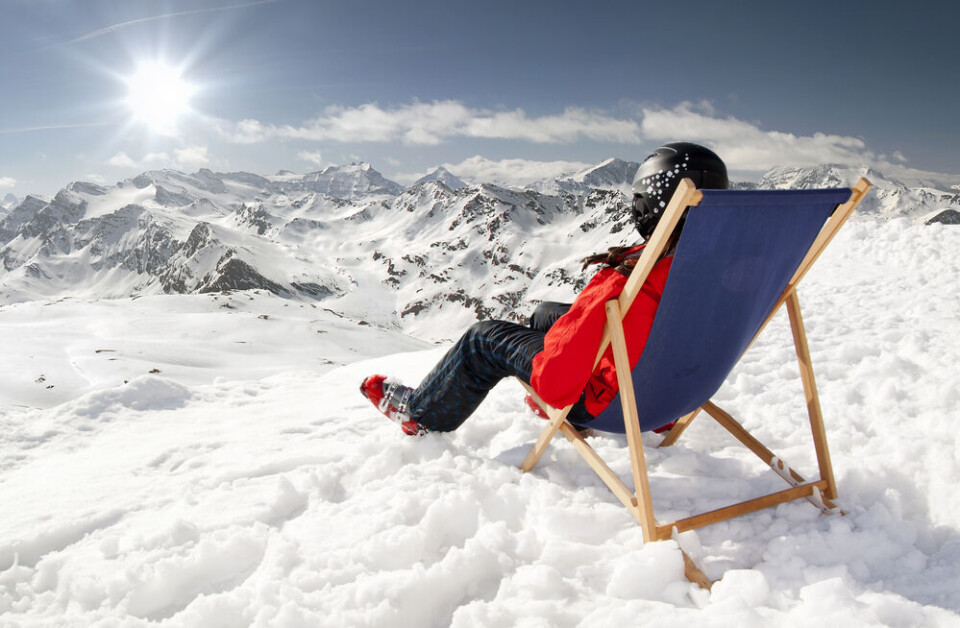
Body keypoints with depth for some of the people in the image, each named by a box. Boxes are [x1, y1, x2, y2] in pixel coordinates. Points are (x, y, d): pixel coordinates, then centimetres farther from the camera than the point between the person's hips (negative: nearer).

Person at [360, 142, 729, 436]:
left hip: (609, 404, -7)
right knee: (546, 314, 26)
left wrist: (553, 390, -13)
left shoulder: (632, 278, -36)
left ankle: (421, 413, 32)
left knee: (485, 339, 7)